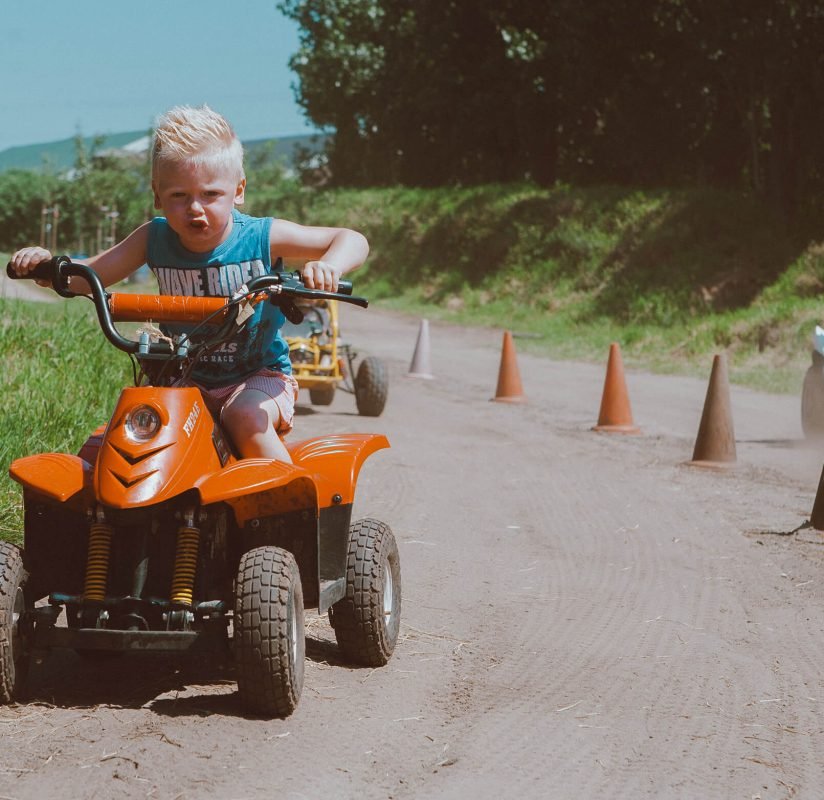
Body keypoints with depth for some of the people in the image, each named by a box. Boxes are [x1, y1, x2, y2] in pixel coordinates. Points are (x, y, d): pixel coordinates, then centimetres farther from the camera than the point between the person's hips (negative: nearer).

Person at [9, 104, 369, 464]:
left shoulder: (262, 237, -12)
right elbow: (86, 276, 1)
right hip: (187, 377, 3)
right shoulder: (154, 239, -3)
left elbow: (353, 241, -11)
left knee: (246, 416, -33)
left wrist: (329, 266, -34)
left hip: (259, 374, -3)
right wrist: (45, 263, -21)